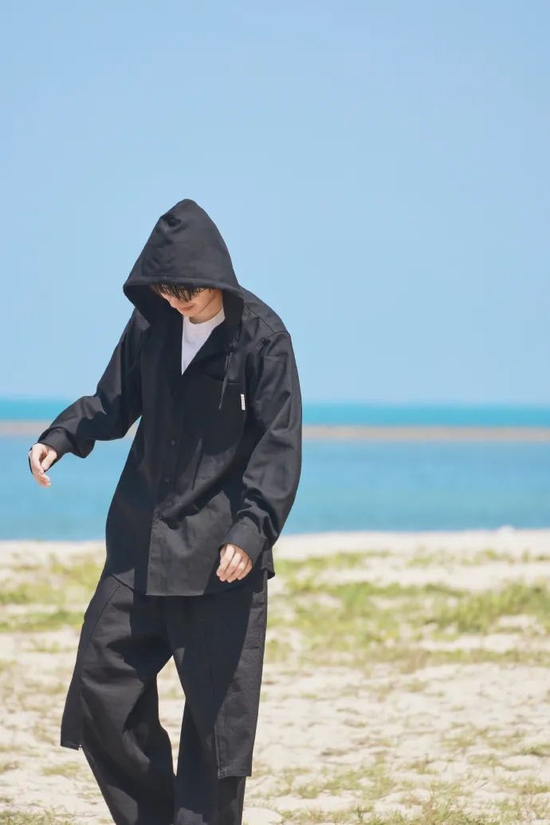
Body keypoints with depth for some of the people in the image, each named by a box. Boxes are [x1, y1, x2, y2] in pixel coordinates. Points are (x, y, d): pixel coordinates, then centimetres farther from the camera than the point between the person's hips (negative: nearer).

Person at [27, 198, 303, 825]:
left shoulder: (262, 337, -9)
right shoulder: (150, 324, 5)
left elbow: (279, 445, -12)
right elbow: (113, 402, 16)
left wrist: (251, 530, -23)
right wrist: (61, 437, -4)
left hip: (219, 558, -5)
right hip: (139, 544, 5)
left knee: (217, 716, -1)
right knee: (100, 692, 5)